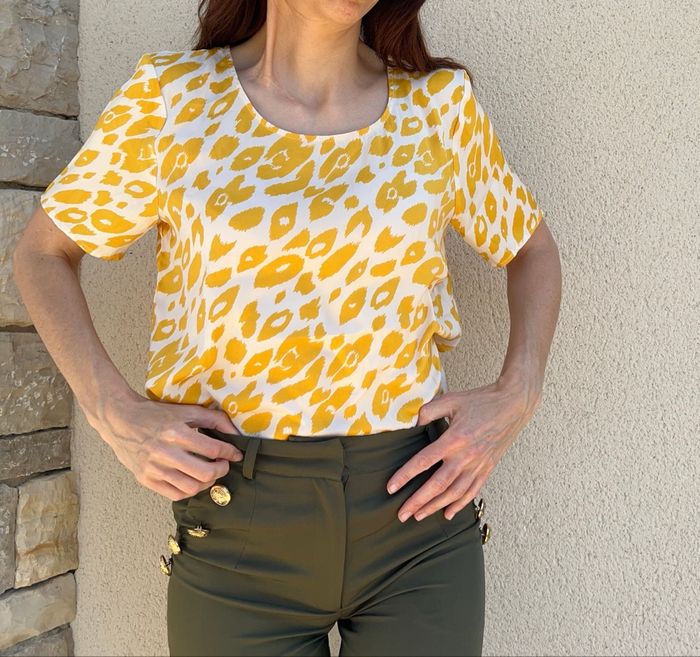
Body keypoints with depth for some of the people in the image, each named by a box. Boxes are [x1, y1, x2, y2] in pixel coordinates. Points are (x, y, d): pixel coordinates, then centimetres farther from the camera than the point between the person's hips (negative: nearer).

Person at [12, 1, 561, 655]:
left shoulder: (440, 102, 1)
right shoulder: (174, 93, -3)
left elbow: (532, 249, 15)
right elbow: (40, 254, 6)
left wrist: (516, 398, -2)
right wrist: (114, 410, -9)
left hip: (419, 510, 2)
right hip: (236, 530, -1)